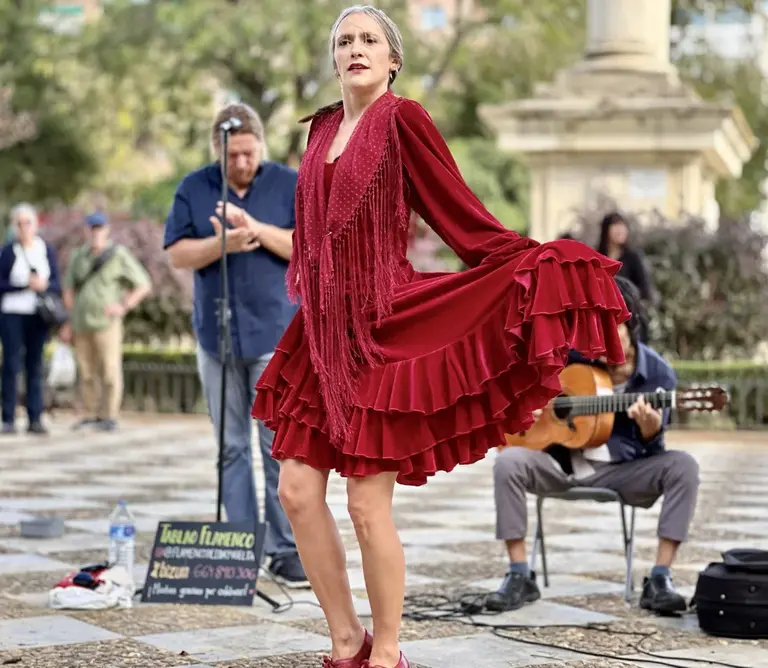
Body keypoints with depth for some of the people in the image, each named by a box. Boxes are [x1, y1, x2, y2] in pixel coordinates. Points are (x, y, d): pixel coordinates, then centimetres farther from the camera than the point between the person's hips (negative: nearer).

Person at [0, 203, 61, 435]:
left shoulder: (47, 251, 7)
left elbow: (57, 285, 7)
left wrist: (44, 285, -14)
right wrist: (25, 285, -16)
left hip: (38, 316, 2)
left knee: (35, 366, 2)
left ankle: (35, 419, 4)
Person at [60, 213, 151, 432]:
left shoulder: (119, 255, -4)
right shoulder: (79, 256, 9)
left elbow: (144, 285, -2)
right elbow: (69, 289, 16)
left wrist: (124, 307, -11)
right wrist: (69, 322, 11)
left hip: (106, 322, -4)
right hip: (81, 323, 4)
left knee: (109, 370, -5)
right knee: (86, 371, 7)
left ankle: (109, 417, 2)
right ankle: (91, 415, 15)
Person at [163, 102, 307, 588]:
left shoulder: (291, 185, 3)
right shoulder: (194, 189, 8)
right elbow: (178, 254, 3)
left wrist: (256, 228, -14)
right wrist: (222, 243, -14)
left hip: (276, 335, -2)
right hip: (217, 334, 2)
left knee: (279, 445, -6)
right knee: (232, 447, 6)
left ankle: (288, 549, -2)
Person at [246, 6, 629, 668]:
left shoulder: (403, 119, -5)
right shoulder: (324, 127, 14)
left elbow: (462, 215, -6)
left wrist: (535, 259, -15)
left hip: (383, 329, -6)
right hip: (323, 332, 7)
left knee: (368, 504, -5)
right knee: (298, 490, 2)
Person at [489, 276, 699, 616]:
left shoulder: (657, 373, -9)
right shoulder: (570, 353, -7)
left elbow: (650, 450, -10)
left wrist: (650, 430, -33)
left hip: (620, 470, 0)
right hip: (561, 462, 0)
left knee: (683, 466, -26)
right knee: (508, 461, -29)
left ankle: (659, 580, -23)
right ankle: (519, 576, -19)